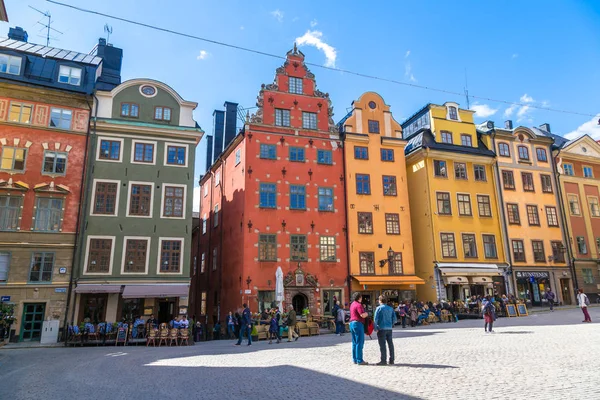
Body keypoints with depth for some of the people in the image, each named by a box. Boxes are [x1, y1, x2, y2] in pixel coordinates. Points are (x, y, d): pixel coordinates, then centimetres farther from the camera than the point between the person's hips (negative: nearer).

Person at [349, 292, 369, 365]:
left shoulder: (352, 304, 16)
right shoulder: (358, 305, -13)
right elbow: (363, 315, -21)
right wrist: (367, 314, 0)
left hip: (352, 323, 10)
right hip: (358, 323, -9)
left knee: (354, 342, 13)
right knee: (359, 342, -5)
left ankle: (355, 359, 17)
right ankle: (359, 360, -4)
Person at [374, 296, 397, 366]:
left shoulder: (379, 308, -5)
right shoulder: (391, 308, 9)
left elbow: (375, 319, -11)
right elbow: (395, 319, 8)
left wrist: (375, 328, -5)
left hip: (381, 329, -5)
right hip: (389, 329, 5)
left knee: (382, 345, -1)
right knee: (390, 344, 10)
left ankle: (383, 360, 0)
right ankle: (391, 360, 14)